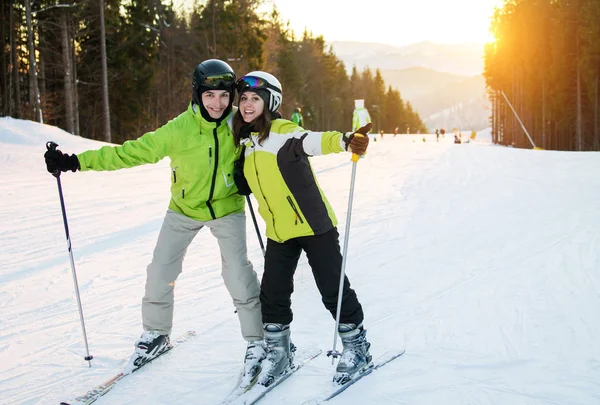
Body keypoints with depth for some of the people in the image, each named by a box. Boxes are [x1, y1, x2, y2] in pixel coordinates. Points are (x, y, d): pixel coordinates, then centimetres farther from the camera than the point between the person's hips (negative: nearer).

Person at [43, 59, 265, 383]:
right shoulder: (179, 129, -22)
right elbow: (131, 152, -19)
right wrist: (75, 162, -22)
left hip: (227, 208, -1)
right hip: (184, 209, 1)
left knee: (238, 274, -13)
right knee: (160, 271, 2)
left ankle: (257, 342, 5)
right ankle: (156, 335, 26)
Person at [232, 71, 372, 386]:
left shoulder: (282, 131, -14)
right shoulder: (247, 142, 9)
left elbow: (311, 141, -36)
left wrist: (343, 141, -54)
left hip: (314, 225, -6)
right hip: (278, 232, 7)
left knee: (333, 289, 1)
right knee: (273, 294, 6)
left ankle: (356, 346, 20)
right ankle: (277, 353, 25)